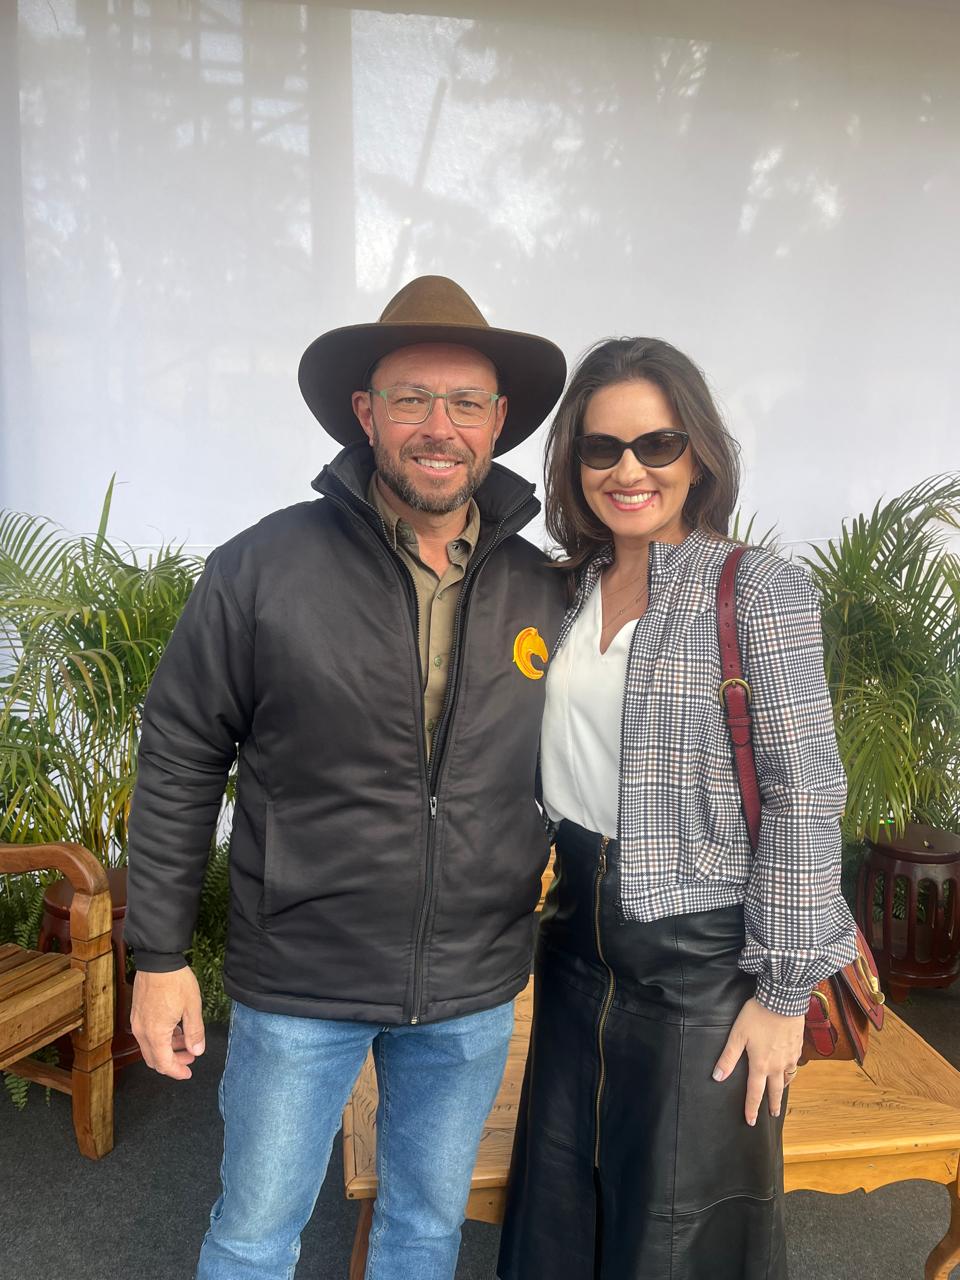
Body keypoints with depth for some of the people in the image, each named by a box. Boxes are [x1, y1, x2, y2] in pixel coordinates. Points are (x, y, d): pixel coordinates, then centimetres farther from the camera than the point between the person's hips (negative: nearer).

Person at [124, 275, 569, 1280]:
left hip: (474, 992, 3)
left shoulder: (542, 592, -4)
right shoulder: (264, 567, -13)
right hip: (298, 981, -2)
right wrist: (159, 954, -5)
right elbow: (179, 761, -7)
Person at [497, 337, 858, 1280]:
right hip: (580, 938, 6)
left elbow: (803, 798, -14)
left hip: (703, 954, -5)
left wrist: (783, 991, -13)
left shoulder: (757, 590, -13)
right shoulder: (569, 590, 5)